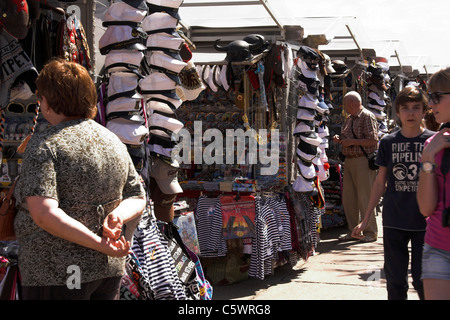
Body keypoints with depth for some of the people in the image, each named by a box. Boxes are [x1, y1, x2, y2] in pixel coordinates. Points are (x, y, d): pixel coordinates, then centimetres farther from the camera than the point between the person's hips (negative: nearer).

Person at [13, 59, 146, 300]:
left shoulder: (45, 145, -13)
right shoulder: (113, 142, 8)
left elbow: (43, 214, -25)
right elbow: (137, 200, 11)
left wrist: (99, 244, -20)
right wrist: (117, 216, -9)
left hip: (57, 273, -7)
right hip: (108, 271, 7)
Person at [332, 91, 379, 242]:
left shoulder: (367, 117, -7)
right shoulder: (349, 119, 18)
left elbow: (373, 140, -16)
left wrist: (351, 142, -17)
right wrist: (339, 139, 7)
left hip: (363, 161, -8)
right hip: (349, 161, 9)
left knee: (364, 198, -7)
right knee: (348, 198, 8)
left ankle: (370, 232, 2)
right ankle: (352, 231, 17)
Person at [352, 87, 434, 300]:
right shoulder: (388, 142, 4)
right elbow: (380, 182, 9)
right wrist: (366, 219, 8)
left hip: (425, 223, -2)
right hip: (394, 222, 2)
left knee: (421, 279, -2)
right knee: (395, 280, 8)